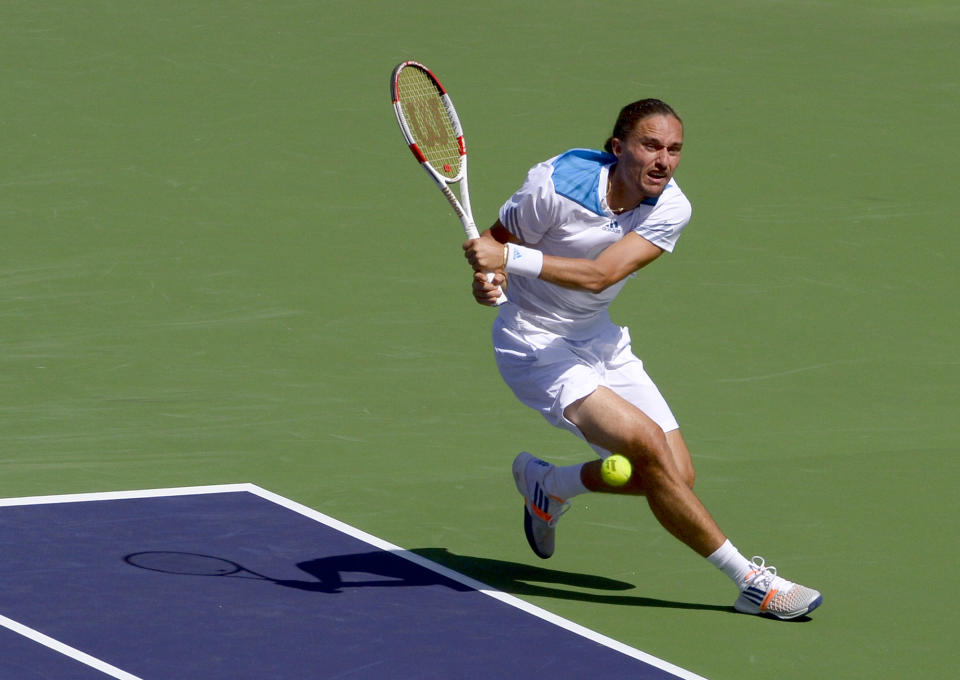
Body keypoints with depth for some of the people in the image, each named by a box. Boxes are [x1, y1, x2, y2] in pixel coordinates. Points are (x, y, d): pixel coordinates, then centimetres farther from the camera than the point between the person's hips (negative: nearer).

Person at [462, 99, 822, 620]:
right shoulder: (555, 185, -23)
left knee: (676, 476, 4)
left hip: (599, 338, 6)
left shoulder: (671, 210, -14)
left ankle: (547, 485, 28)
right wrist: (486, 281, -32)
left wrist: (510, 259, -37)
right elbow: (492, 242, -10)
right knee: (648, 444, -22)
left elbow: (600, 274, -27)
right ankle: (751, 581, -15)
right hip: (534, 342, -6)